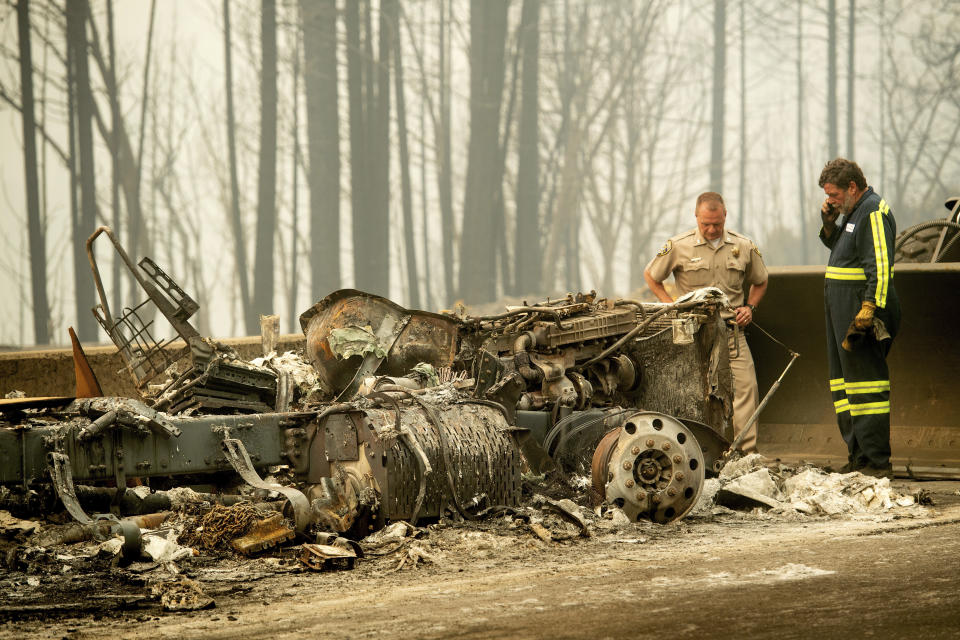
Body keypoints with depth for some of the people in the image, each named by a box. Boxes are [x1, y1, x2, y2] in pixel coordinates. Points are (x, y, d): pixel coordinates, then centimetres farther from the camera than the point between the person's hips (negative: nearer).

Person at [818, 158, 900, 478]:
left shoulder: (873, 212, -14)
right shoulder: (853, 211, 16)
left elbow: (880, 267, -22)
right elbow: (841, 250, 30)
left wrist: (867, 310, -27)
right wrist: (830, 225, 11)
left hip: (862, 311, -11)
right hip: (841, 312, 11)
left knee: (865, 383, -10)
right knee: (844, 383, 13)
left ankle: (876, 462, -10)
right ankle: (858, 456, 18)